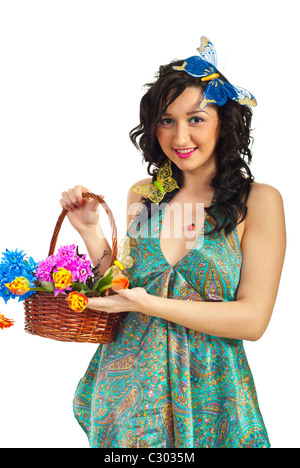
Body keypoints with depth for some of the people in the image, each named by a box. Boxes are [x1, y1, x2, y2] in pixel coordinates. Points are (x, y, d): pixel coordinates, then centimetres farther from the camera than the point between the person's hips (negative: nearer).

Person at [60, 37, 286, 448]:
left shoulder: (259, 201, -10)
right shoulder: (143, 195, 2)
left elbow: (252, 320, -15)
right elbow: (124, 287, 7)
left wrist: (147, 303, -21)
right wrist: (92, 233, -6)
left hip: (206, 394, -3)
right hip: (126, 384, 3)